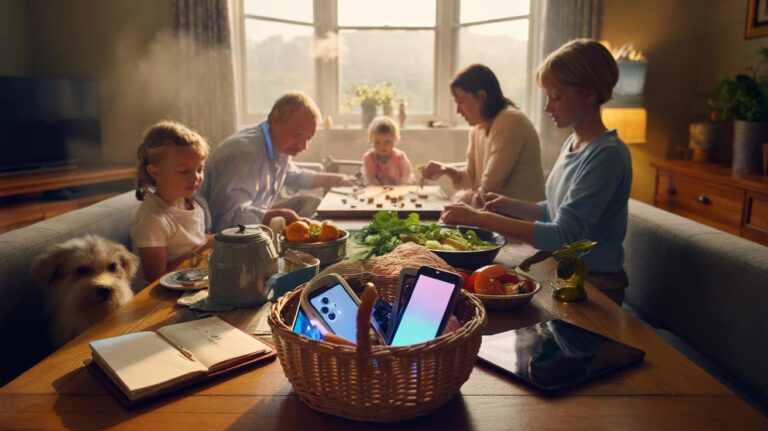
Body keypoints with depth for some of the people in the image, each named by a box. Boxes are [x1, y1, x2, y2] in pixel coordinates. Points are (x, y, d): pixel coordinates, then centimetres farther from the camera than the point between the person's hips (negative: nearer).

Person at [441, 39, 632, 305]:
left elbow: (562, 236, -26)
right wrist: (509, 206, -1)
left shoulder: (607, 155, -20)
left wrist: (482, 218, -28)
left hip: (593, 286, -7)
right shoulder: (572, 143, 7)